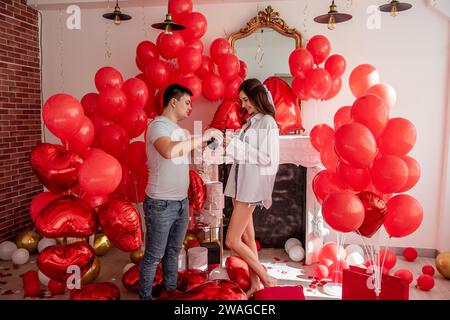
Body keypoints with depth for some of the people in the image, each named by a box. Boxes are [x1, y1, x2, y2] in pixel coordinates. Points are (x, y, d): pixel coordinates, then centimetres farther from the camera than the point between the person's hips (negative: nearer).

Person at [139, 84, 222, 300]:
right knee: (154, 256, 6)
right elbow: (168, 151, -36)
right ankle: (145, 296, 23)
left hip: (182, 202, 9)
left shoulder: (179, 130, 14)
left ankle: (171, 289, 36)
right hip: (161, 204, -8)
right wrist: (202, 137, -31)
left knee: (174, 251, 20)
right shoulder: (159, 125, -16)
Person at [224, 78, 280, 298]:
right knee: (247, 238, 12)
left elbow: (268, 159, -18)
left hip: (251, 186, -9)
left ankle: (267, 280, 7)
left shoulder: (267, 122, -11)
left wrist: (237, 146, -17)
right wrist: (231, 145, 2)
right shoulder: (251, 122, 15)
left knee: (232, 241, -7)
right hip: (240, 183, 9)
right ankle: (255, 285, 24)